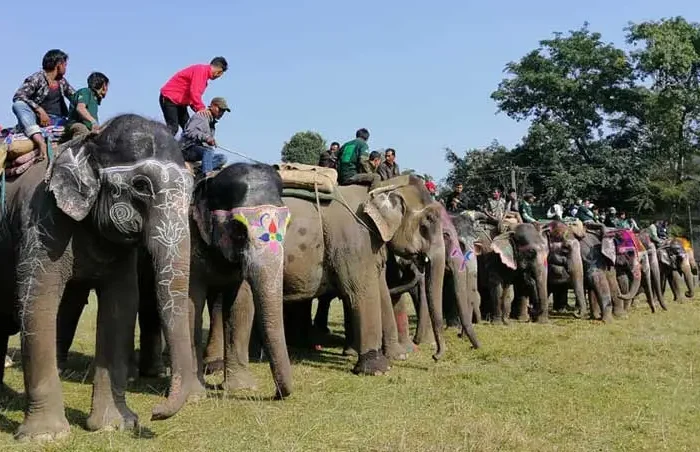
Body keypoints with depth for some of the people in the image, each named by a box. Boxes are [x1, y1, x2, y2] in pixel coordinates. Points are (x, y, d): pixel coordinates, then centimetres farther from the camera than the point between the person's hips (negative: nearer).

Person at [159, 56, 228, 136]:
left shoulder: (205, 73, 15)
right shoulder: (201, 70, -16)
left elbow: (196, 94, 12)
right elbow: (194, 92, -27)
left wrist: (199, 110, -3)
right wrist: (201, 108, -30)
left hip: (180, 102, 10)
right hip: (169, 99, -10)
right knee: (173, 128, -19)